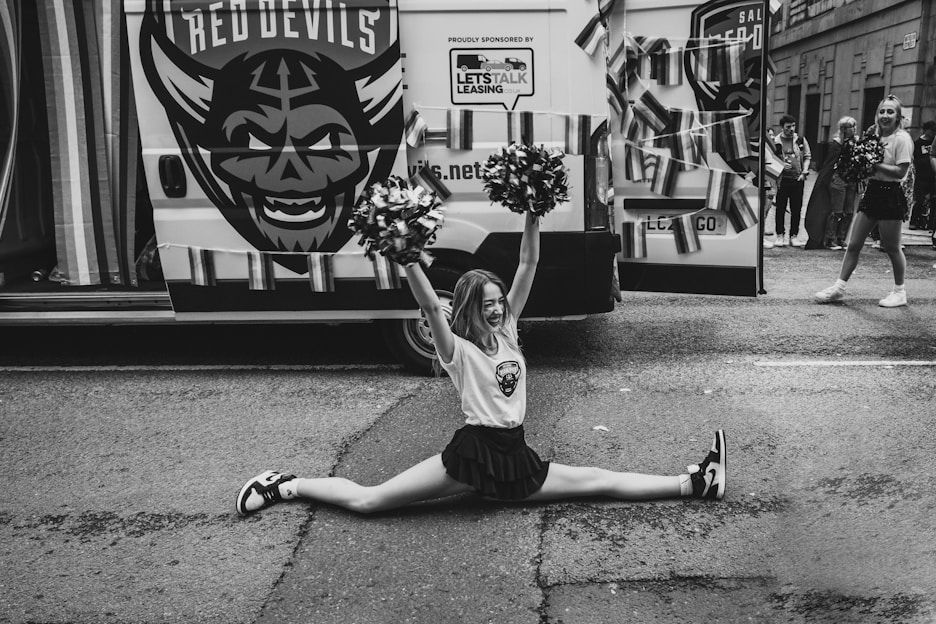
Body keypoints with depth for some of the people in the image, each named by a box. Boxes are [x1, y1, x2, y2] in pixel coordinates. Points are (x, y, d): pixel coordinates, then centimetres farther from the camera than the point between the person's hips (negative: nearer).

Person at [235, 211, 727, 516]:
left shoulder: (507, 331, 11)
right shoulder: (458, 349, -4)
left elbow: (527, 266, 4)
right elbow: (429, 306, -23)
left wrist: (533, 216, -4)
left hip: (514, 460, 6)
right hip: (473, 451, -6)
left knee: (599, 481, 9)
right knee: (369, 501, -10)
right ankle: (286, 485, 5)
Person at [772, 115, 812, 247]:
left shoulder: (801, 140, 6)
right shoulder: (775, 141, -1)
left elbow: (807, 156, 11)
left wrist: (804, 172, -1)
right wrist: (781, 165, -16)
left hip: (798, 178, 2)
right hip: (782, 179, -2)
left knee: (796, 209, 4)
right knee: (780, 208, 2)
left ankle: (794, 236, 12)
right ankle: (780, 235, 11)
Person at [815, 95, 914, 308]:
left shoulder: (902, 138, -10)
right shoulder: (875, 136, 12)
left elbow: (901, 171, -17)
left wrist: (875, 164, -17)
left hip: (890, 195, -7)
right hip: (871, 192, 7)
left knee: (892, 248, 5)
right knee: (853, 244, 5)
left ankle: (899, 292, 20)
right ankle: (839, 287, 10)